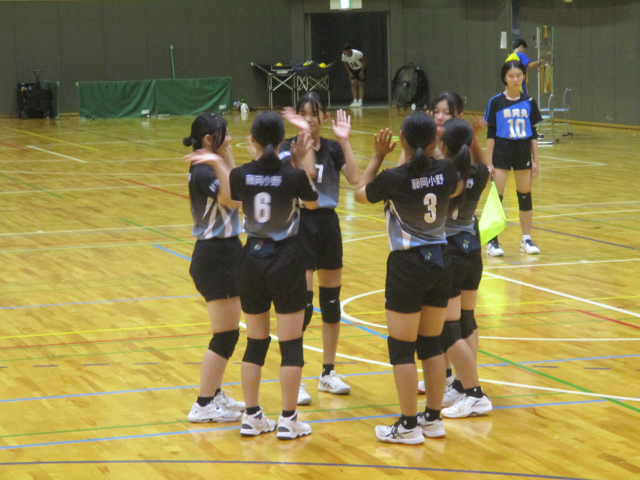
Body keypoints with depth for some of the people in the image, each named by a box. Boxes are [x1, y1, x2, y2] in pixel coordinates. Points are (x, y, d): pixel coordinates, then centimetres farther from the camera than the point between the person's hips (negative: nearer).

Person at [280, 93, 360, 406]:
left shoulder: (332, 148, 5)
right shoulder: (289, 146, -5)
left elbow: (354, 178, -12)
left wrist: (344, 141, -16)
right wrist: (304, 136, -27)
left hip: (328, 224, 5)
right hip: (300, 224, -4)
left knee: (331, 298, 10)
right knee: (301, 301, -8)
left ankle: (328, 373, 22)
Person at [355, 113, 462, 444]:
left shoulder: (394, 179, -18)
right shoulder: (445, 171, -5)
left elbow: (360, 194, 2)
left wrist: (377, 156, 8)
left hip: (408, 265, -6)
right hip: (439, 261, 6)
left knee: (402, 348, 3)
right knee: (431, 344, 15)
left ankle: (408, 426, 6)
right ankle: (433, 419, 21)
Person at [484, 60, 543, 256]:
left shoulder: (529, 102, 3)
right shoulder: (496, 102, -5)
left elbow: (533, 134, 7)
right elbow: (490, 134, -3)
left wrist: (535, 160, 5)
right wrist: (489, 161, -6)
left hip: (523, 152, 3)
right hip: (502, 151, -3)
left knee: (525, 196, 8)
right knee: (496, 196, -3)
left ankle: (526, 240, 18)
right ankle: (493, 242, 3)